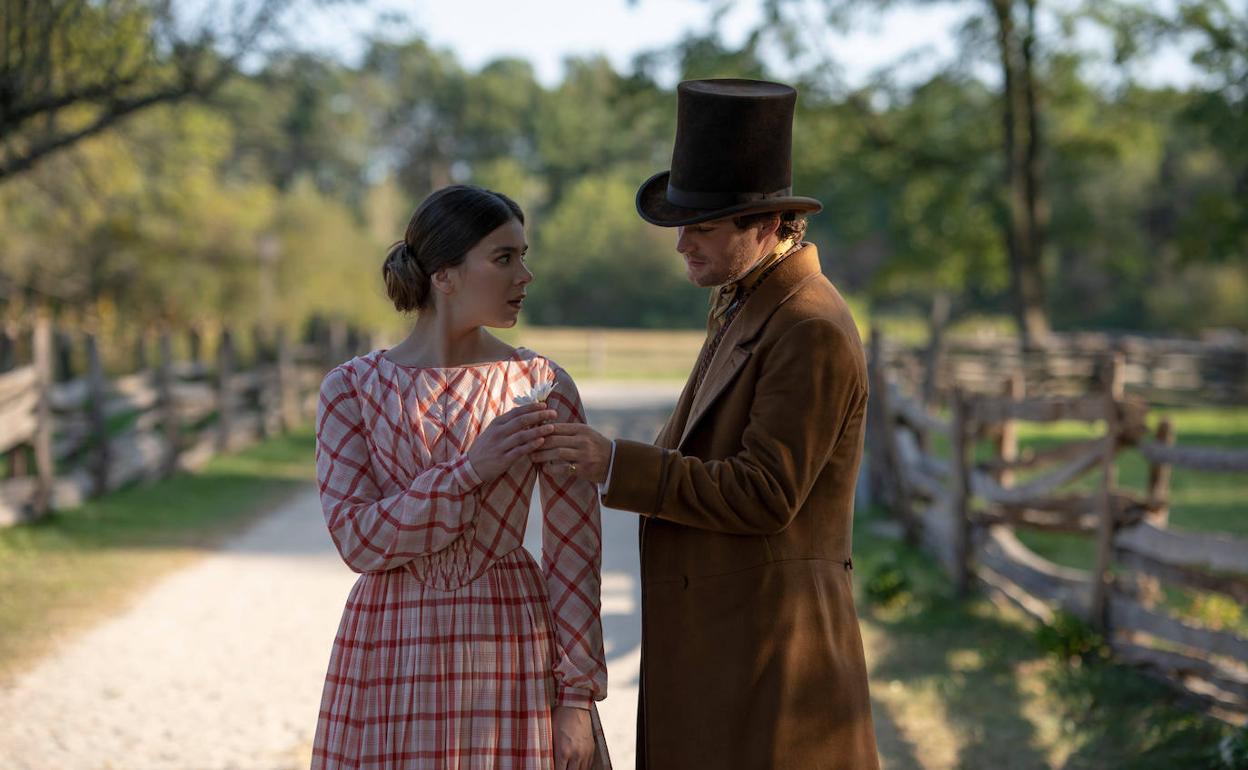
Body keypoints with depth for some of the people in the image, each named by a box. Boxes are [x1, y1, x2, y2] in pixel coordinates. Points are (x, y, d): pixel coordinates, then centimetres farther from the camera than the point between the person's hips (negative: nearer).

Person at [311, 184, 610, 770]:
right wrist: (470, 470, -18)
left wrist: (578, 695, -6)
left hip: (506, 649, 0)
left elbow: (573, 549, -2)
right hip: (391, 650, 0)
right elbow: (355, 536, -8)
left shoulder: (542, 386, -1)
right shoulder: (351, 388, -1)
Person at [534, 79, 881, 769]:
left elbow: (764, 496, -22)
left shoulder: (812, 331, -17)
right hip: (721, 645, 10)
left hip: (767, 646, -10)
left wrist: (616, 465, -23)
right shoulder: (750, 309, 15)